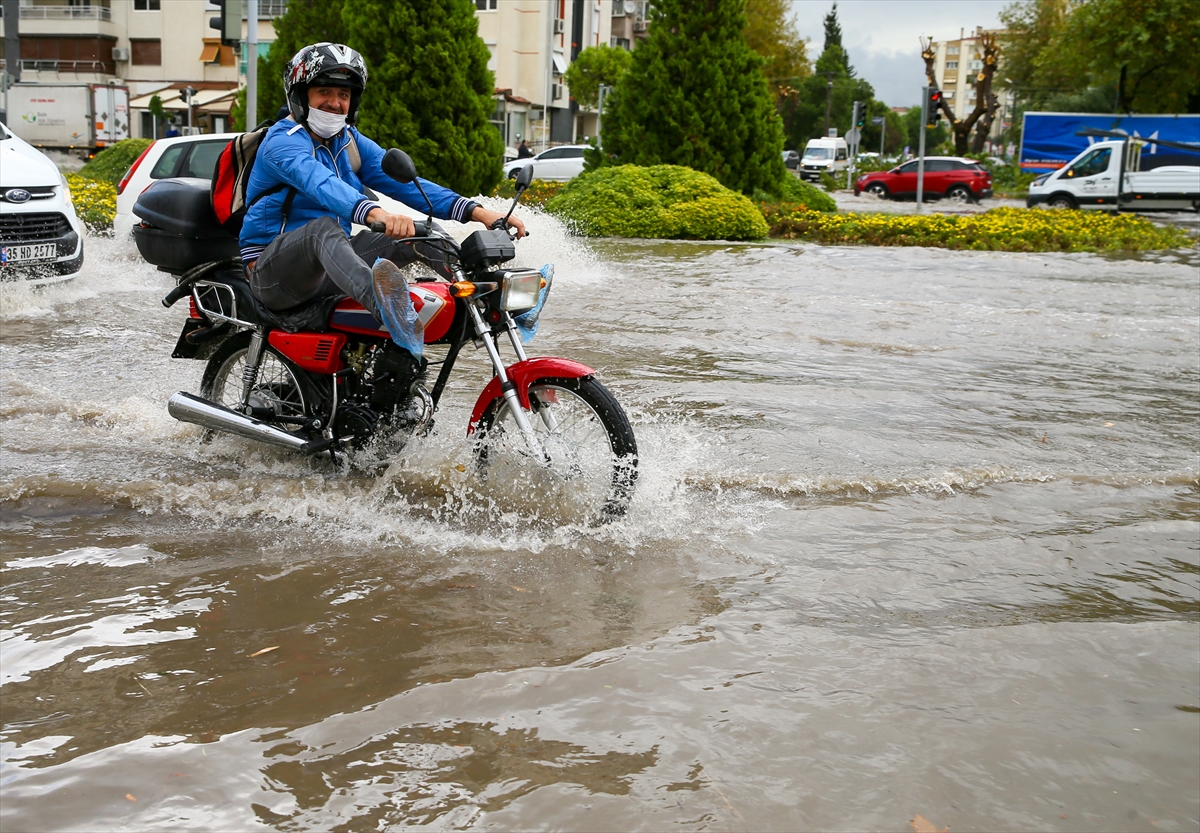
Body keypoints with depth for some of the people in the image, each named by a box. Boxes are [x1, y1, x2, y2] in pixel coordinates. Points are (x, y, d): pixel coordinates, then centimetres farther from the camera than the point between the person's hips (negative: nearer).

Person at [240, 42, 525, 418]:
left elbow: (404, 182, 1)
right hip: (275, 272, -8)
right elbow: (320, 184, -33)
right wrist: (376, 213, -53)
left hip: (330, 267, 8)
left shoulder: (351, 142, 13)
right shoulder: (282, 142, -10)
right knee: (324, 227, -39)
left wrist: (476, 211, -14)